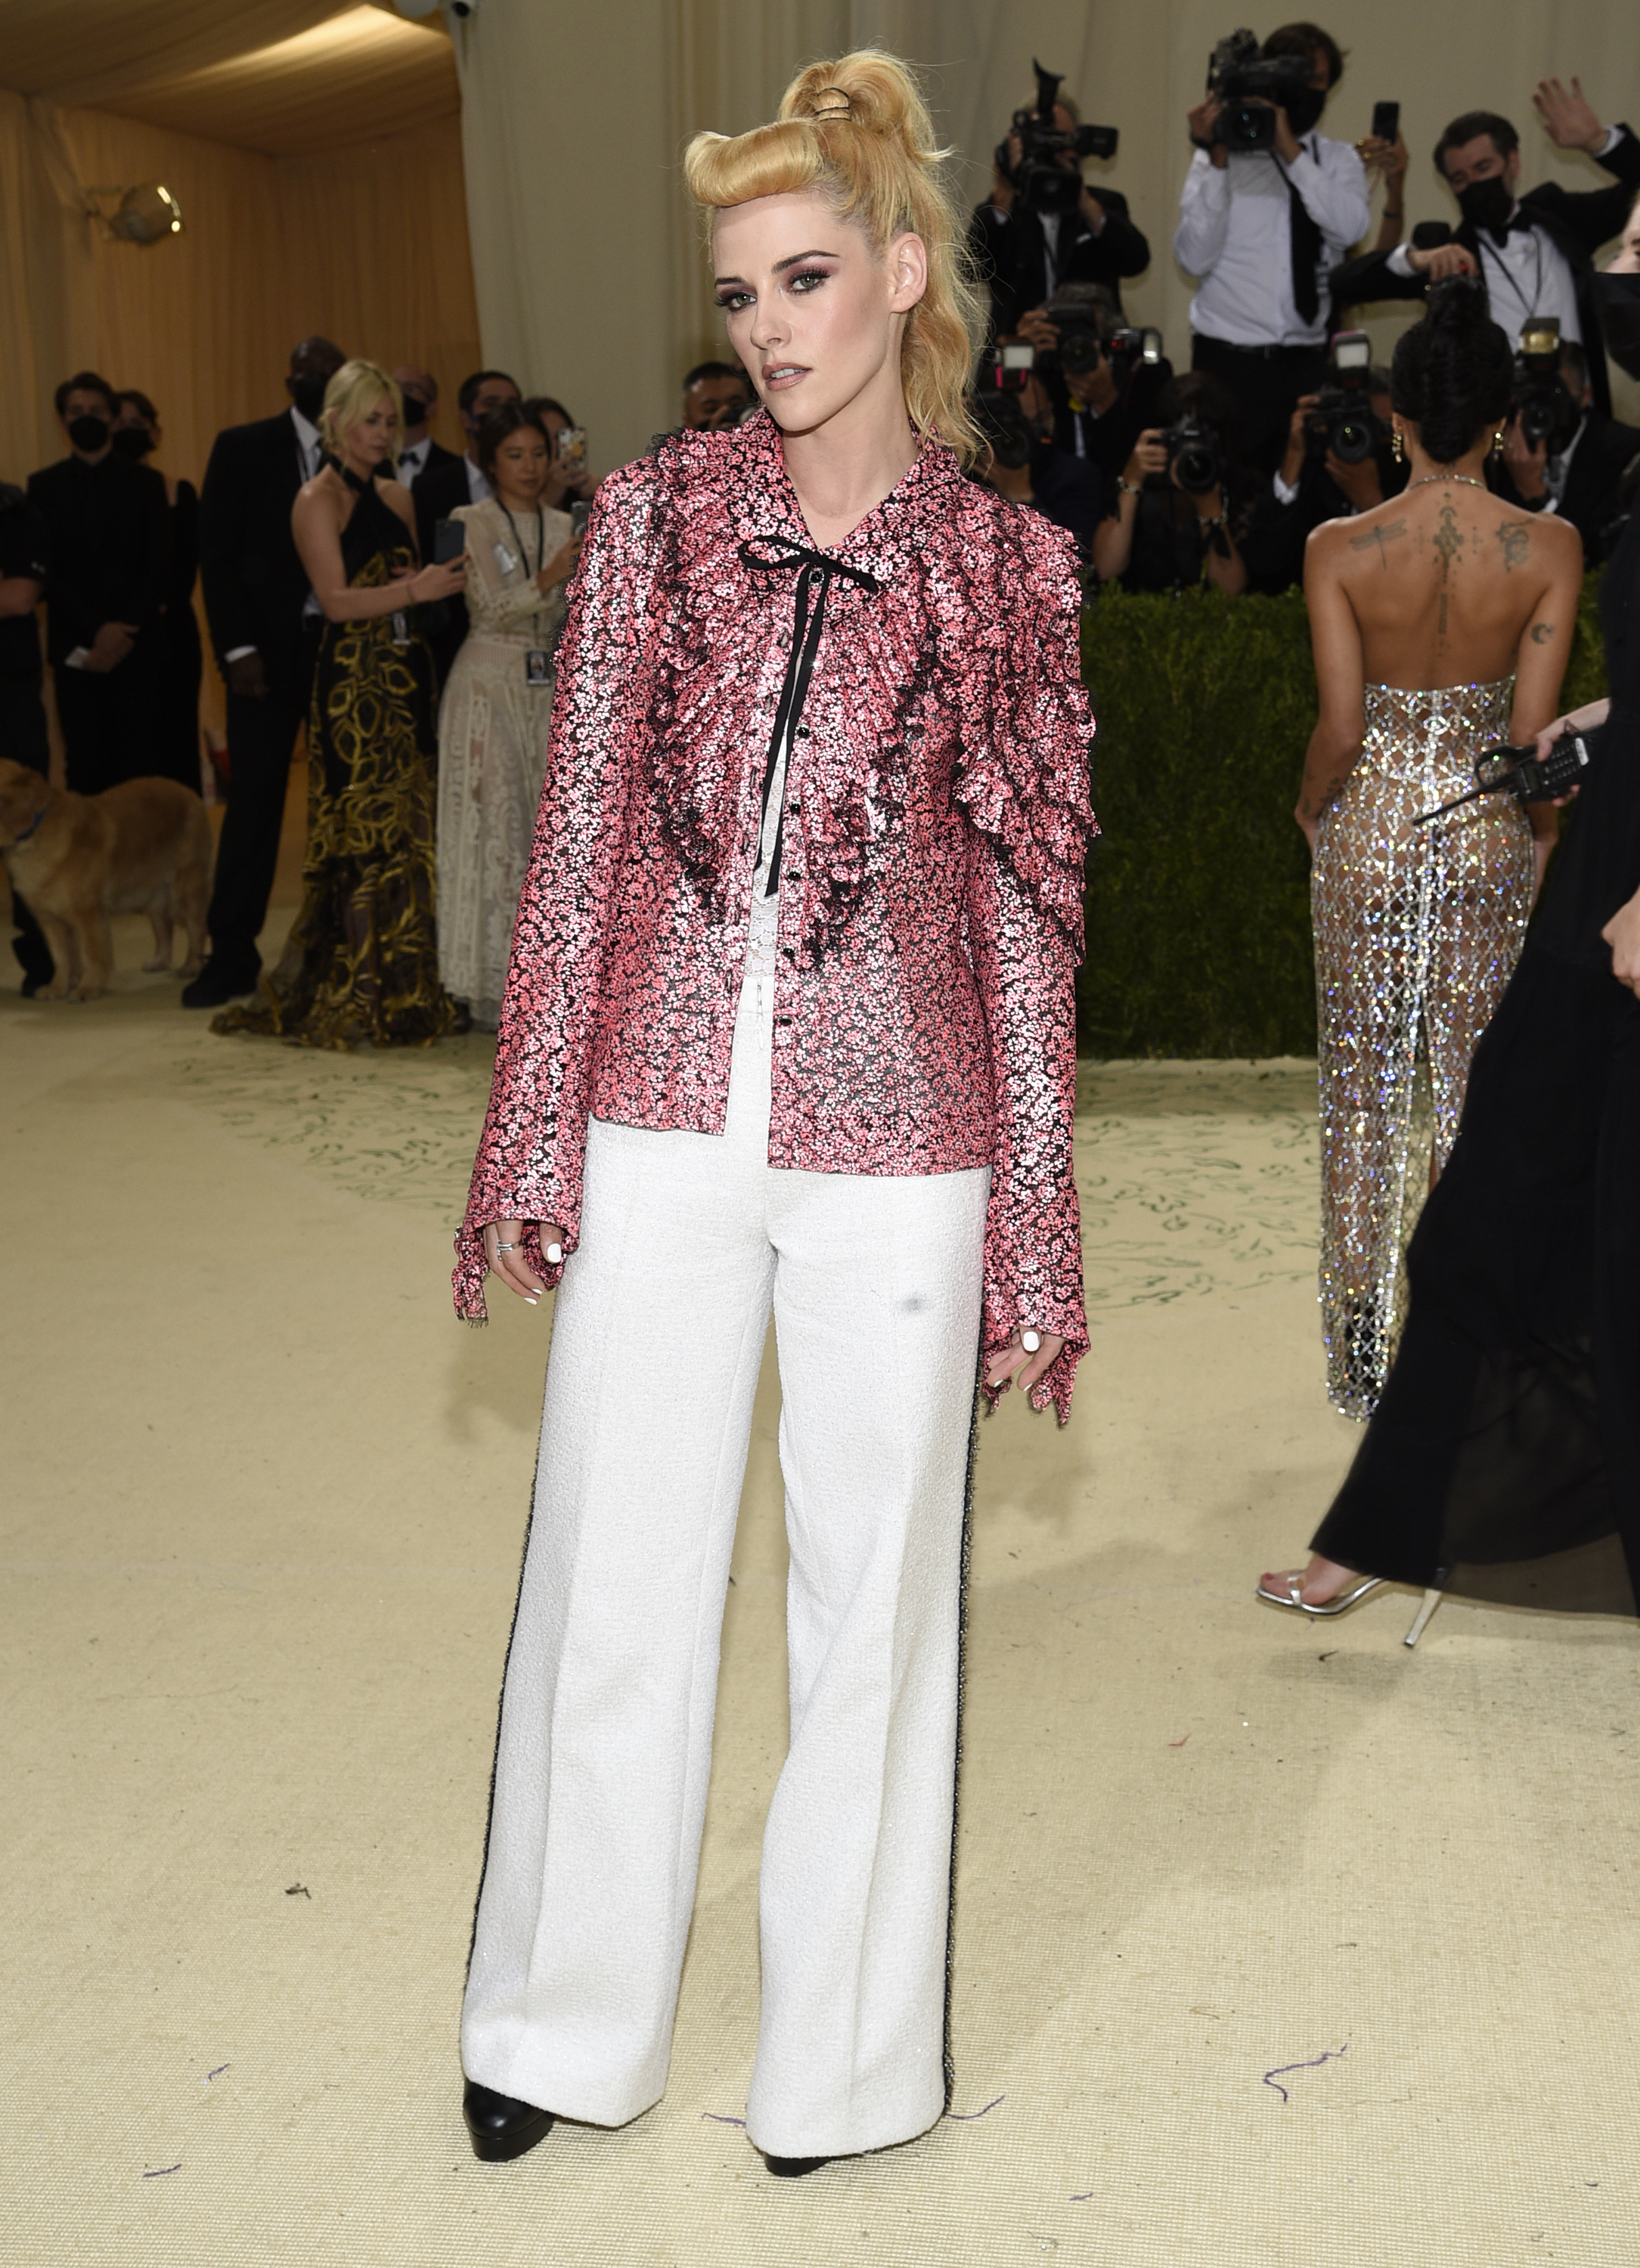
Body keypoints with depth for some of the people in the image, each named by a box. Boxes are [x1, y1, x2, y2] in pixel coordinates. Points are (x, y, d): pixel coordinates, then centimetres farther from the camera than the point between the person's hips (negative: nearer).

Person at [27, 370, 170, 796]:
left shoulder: (145, 482, 7)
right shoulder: (43, 486, 8)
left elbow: (158, 568, 1)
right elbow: (45, 572, 1)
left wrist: (123, 633, -11)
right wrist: (95, 631, -12)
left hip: (136, 648, 0)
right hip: (74, 650, 0)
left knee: (137, 762, -3)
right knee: (86, 765, -2)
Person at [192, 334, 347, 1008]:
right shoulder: (242, 448, 3)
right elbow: (217, 555, 0)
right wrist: (237, 650, -9)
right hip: (271, 650, -1)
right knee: (254, 800, -1)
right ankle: (232, 957, 5)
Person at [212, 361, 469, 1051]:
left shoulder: (398, 498, 17)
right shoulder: (318, 499, -3)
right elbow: (337, 600, -14)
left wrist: (439, 584, 5)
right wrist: (411, 590, -23)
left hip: (408, 677, 7)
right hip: (352, 682, -7)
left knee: (413, 833, 4)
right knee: (367, 836, -6)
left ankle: (413, 991, 9)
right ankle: (361, 1005, -1)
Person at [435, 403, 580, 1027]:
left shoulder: (563, 528, 13)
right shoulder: (470, 523, -2)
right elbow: (494, 607, -13)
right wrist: (550, 577, -27)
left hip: (548, 691, 5)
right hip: (488, 688, -5)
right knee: (494, 828, -8)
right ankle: (490, 987, -4)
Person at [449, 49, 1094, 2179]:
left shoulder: (1000, 567, 1)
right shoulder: (658, 509, 3)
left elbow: (1027, 914, 2)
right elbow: (579, 837, 4)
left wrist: (1036, 1236, 1)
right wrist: (534, 1141, 0)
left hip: (895, 1156, -1)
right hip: (658, 1135, 1)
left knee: (873, 1600, 10)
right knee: (612, 1588, 11)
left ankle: (841, 2058, 31)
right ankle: (567, 2026, 33)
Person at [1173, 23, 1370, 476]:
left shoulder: (1338, 161, 11)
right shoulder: (1222, 154, 2)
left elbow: (1349, 227, -10)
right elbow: (1195, 258, -8)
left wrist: (1289, 148, -14)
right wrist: (1217, 160, -13)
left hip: (1308, 365, 2)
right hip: (1227, 359, -2)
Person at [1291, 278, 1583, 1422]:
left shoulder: (1339, 549, -13)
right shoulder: (1549, 549, -11)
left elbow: (1339, 730, -12)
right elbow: (1534, 735, -9)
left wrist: (1311, 804, 8)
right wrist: (1548, 824, 10)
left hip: (1367, 831, 0)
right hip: (1488, 835, 1)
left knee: (1363, 1081, 11)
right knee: (1476, 1081, 14)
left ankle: (1362, 1346, 18)